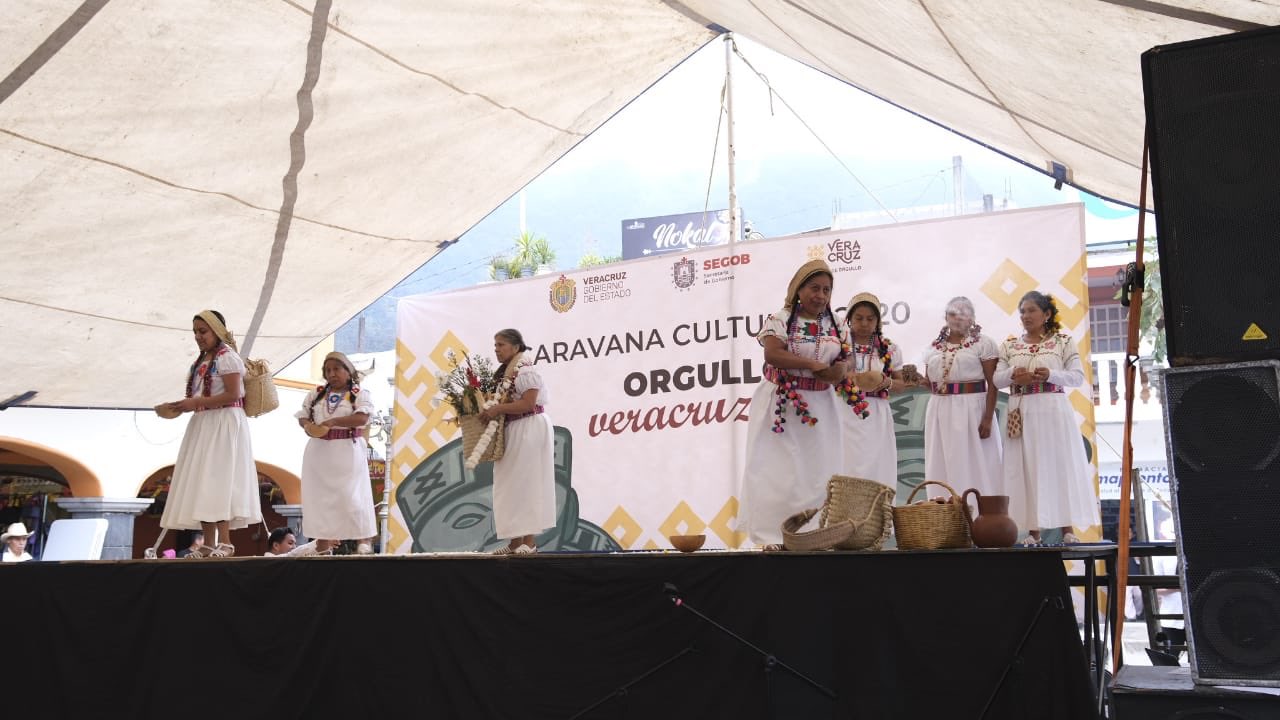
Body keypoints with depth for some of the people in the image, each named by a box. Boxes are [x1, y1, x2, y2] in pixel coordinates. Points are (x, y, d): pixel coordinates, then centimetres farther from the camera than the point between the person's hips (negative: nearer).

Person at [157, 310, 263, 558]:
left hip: (224, 425, -9)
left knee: (217, 481, -14)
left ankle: (225, 543, -14)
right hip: (203, 426, 9)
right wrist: (185, 405, 0)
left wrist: (195, 403, -18)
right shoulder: (202, 361, 18)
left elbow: (233, 394, -17)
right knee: (202, 485, 3)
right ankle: (208, 545, 4)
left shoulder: (227, 356, -8)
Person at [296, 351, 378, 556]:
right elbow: (302, 416, 13)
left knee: (352, 495, -8)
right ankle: (323, 541, 10)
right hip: (319, 451, 5)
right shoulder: (316, 394, 14)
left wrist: (333, 421, -24)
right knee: (320, 495, 4)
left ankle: (364, 540, -2)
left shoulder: (359, 395, -1)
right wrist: (308, 425, -11)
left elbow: (362, 418, -16)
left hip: (347, 451, -5)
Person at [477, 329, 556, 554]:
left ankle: (530, 540, -4)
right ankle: (515, 540, 10)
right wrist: (491, 410, 3)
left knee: (526, 482, -7)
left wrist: (497, 409, -21)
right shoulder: (504, 374, 15)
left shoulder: (525, 371, -12)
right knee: (510, 485, 7)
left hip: (529, 431, -9)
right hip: (511, 431, 9)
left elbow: (528, 403, -21)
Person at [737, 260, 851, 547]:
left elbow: (841, 367, 6)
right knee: (778, 470, -6)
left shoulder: (836, 326, 10)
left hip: (819, 407, 4)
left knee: (819, 470, 2)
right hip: (782, 406, -4)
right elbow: (772, 354, -20)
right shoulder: (780, 320, -5)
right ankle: (773, 535, -4)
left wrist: (838, 371, -18)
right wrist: (814, 364, -17)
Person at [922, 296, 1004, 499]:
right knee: (942, 468, 5)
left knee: (974, 467, -3)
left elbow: (993, 384, -7)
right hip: (940, 411, 5)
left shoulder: (983, 343, -2)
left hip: (971, 410, -5)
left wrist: (988, 418, -15)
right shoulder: (934, 347, 12)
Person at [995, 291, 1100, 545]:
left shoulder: (1063, 341, 4)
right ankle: (1033, 530, 3)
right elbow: (997, 379, 4)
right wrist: (1013, 375, -16)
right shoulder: (1009, 345, 11)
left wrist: (1051, 374, -18)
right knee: (1027, 468, 0)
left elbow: (1078, 376, -2)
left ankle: (1068, 528, 3)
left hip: (1054, 410, -2)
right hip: (1022, 414, 2)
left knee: (1061, 464, -2)